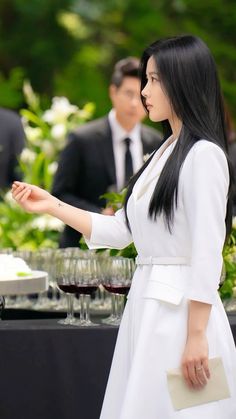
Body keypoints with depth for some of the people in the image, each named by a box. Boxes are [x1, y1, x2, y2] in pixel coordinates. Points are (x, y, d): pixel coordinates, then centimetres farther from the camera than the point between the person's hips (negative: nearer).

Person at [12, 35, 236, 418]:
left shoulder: (204, 155, -12)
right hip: (147, 305, 9)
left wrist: (196, 337, -19)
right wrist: (52, 206, 12)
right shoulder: (163, 154, 16)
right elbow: (120, 231, 16)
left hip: (182, 311, -9)